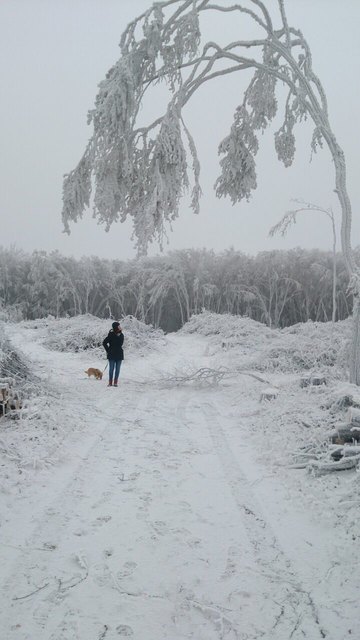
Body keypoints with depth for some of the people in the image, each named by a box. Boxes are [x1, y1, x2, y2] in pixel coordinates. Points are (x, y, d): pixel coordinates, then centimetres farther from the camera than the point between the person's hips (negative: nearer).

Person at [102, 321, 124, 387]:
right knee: (111, 368, 1)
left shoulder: (121, 335, 4)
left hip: (119, 355, 4)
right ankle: (110, 382, 8)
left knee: (117, 369, 6)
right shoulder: (111, 335, -11)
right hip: (112, 355, -4)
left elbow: (121, 344, 10)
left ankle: (115, 382, 13)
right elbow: (104, 343, -5)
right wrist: (108, 351, -3)